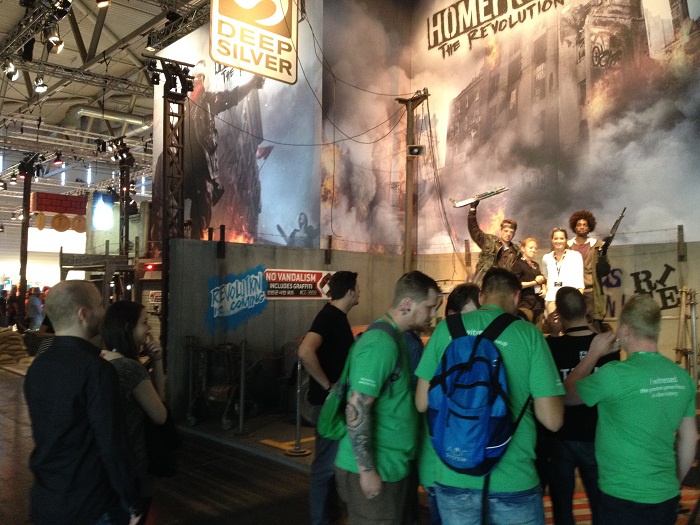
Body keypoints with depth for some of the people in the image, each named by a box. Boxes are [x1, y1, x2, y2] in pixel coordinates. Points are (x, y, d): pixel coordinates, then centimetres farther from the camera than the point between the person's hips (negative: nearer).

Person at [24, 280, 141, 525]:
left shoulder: (37, 366, 1)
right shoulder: (95, 369, -22)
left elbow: (46, 431, 10)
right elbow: (112, 444, -22)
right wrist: (132, 505, -13)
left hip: (44, 501, 7)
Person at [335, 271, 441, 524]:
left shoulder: (394, 336, 9)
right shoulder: (381, 343, -22)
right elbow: (357, 410, -25)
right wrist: (367, 470, -22)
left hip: (391, 466, 9)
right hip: (374, 470, -9)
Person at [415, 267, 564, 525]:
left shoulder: (446, 328, -2)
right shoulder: (529, 334, -8)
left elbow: (422, 403, 4)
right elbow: (552, 420, -9)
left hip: (453, 475, 2)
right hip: (512, 479, -2)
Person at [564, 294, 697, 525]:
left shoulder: (615, 374, -21)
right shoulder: (682, 377, -1)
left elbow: (566, 395, -4)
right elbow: (689, 438, 10)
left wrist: (593, 354, 4)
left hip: (624, 499, -6)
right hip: (667, 497, 6)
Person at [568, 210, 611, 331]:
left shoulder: (596, 245, 6)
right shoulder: (568, 246, 10)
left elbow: (604, 271, 0)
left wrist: (602, 256, -18)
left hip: (591, 291, -1)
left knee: (596, 326, -4)